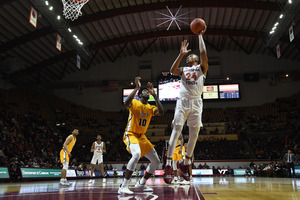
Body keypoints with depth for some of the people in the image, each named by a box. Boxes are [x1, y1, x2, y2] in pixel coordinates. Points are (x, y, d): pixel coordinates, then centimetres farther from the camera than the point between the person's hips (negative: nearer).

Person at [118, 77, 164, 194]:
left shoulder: (150, 108, 8)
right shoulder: (135, 103, -8)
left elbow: (161, 112, -13)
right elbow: (126, 103, -33)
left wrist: (154, 95, -16)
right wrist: (137, 88, -32)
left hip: (142, 137, 8)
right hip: (131, 134, -7)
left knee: (156, 161, 6)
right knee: (136, 154, -36)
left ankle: (141, 184, 21)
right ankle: (123, 187, -29)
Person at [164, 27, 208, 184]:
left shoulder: (201, 68, 16)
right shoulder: (183, 70, 22)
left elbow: (203, 53, -1)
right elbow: (172, 70, 0)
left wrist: (200, 35, 8)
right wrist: (181, 54, -2)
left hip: (196, 103, 0)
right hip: (182, 101, 0)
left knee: (194, 134, 0)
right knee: (176, 130, -13)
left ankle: (185, 164, 14)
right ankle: (168, 165, -16)